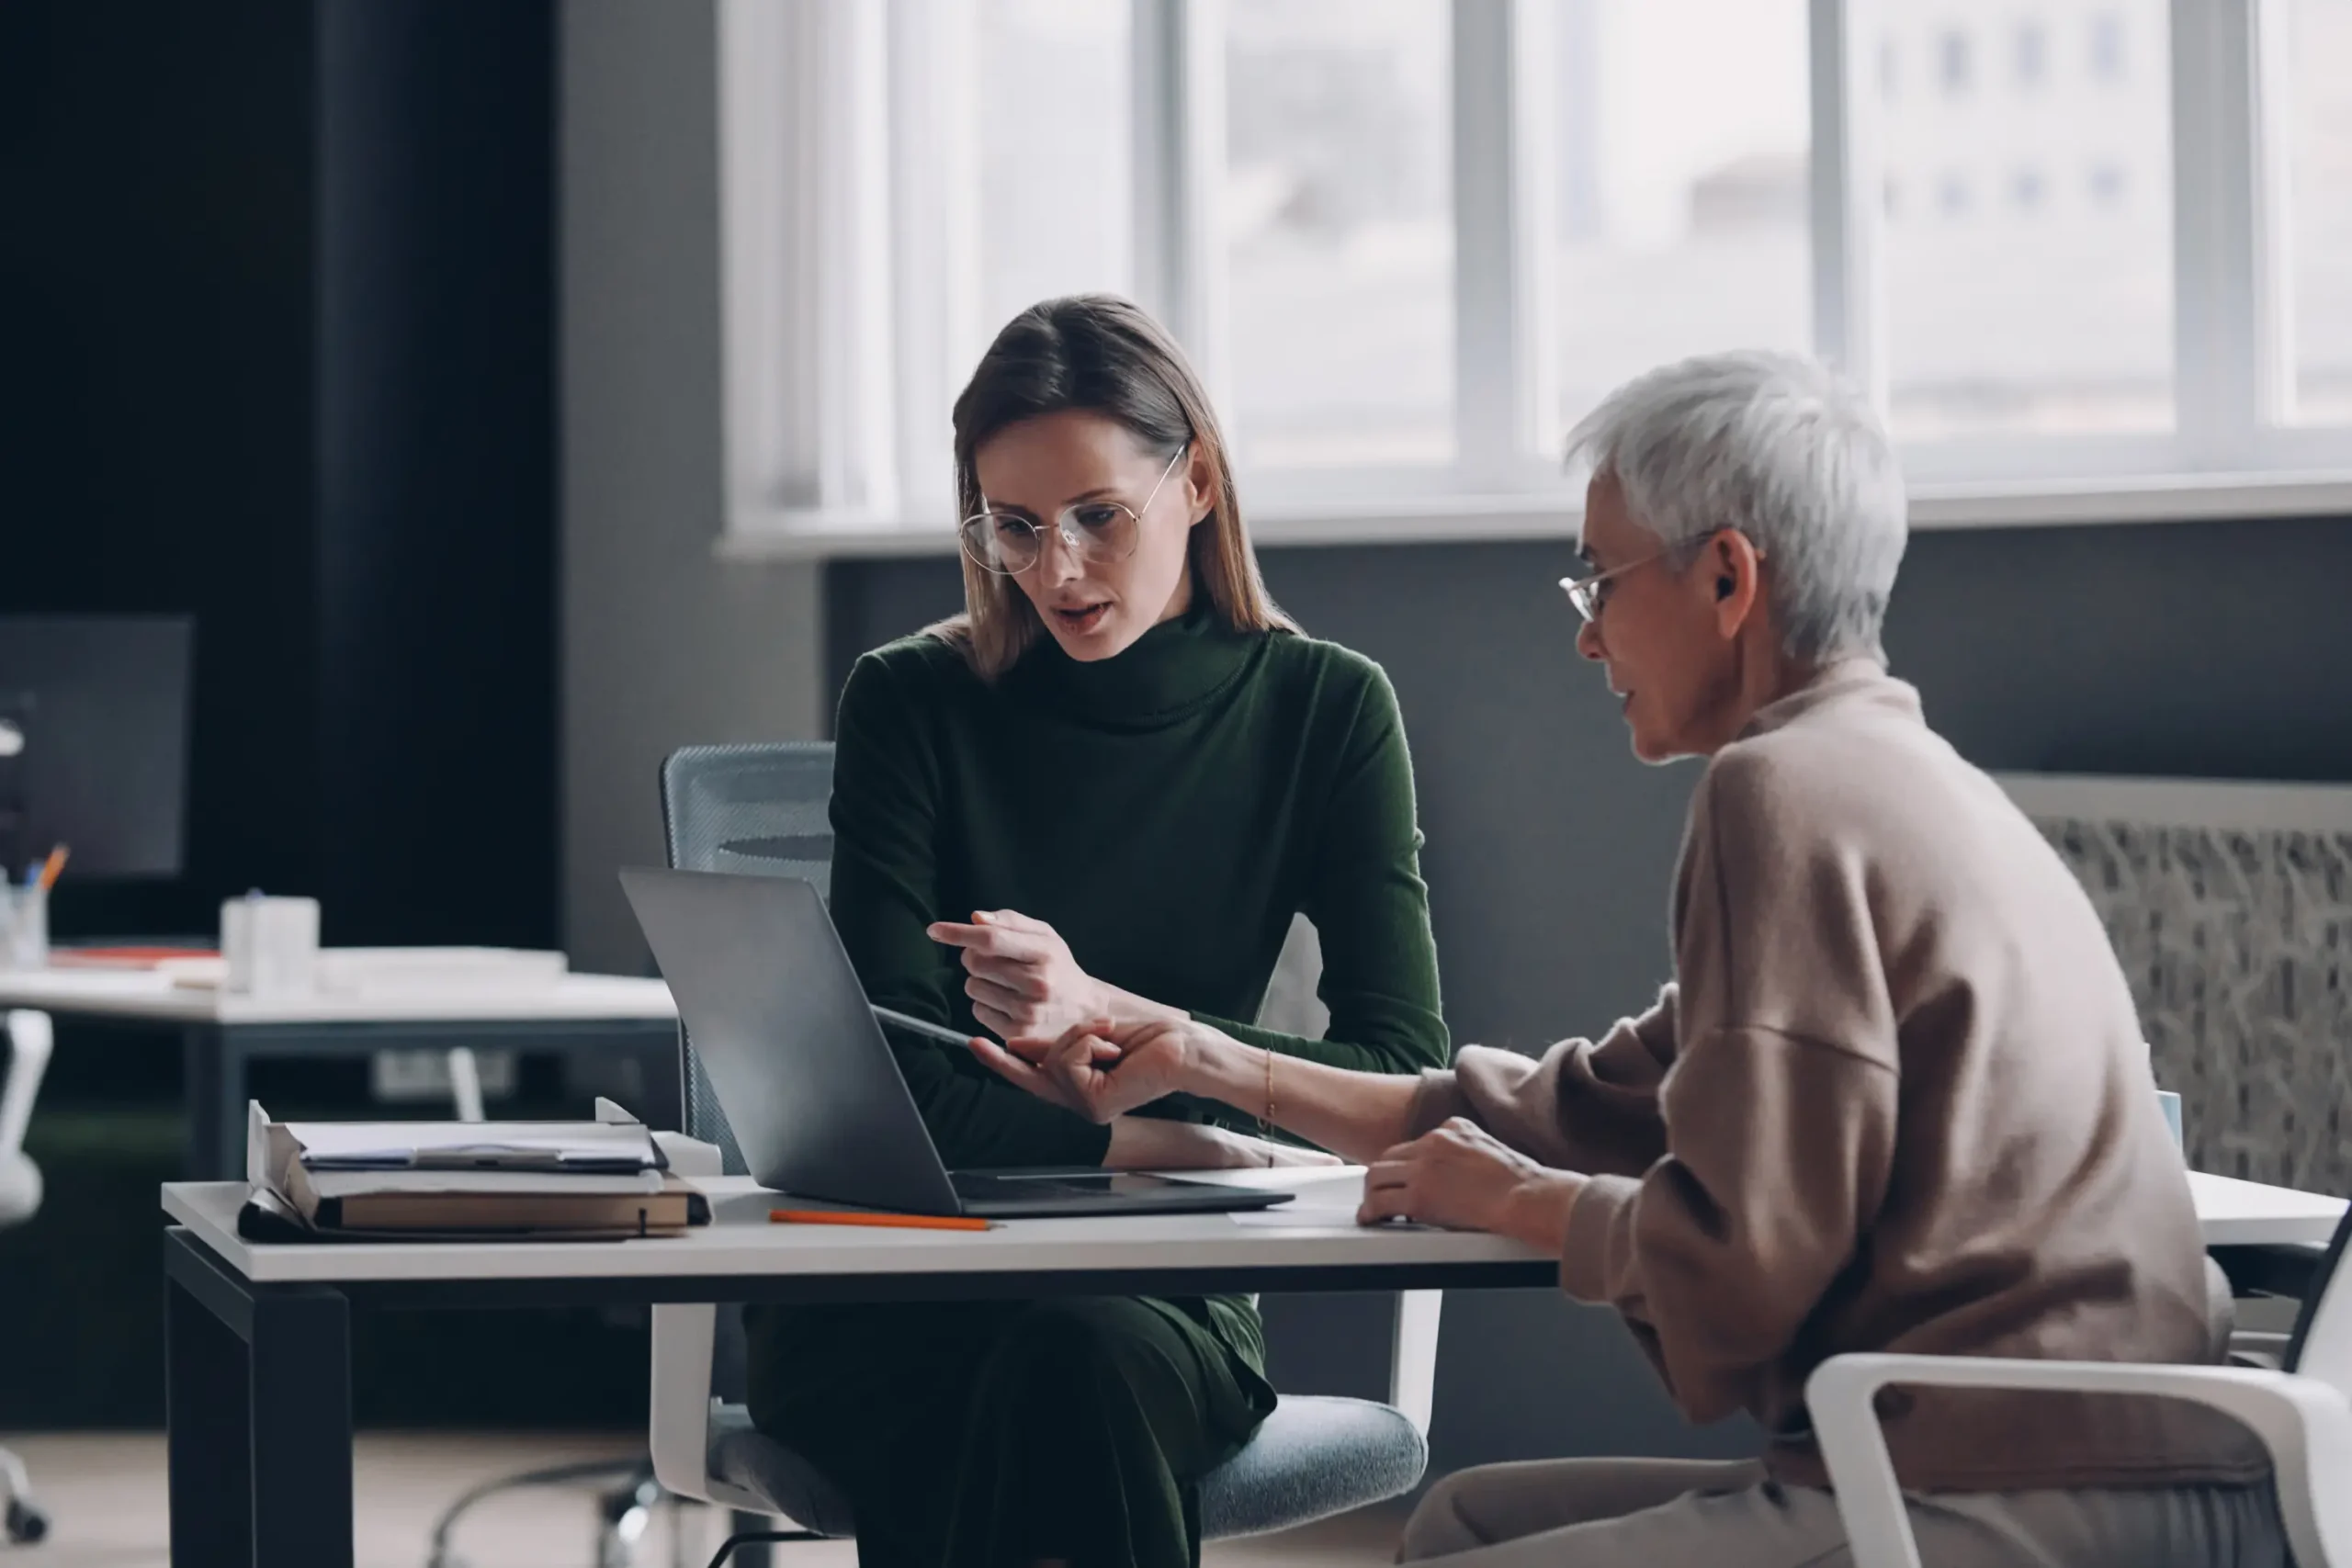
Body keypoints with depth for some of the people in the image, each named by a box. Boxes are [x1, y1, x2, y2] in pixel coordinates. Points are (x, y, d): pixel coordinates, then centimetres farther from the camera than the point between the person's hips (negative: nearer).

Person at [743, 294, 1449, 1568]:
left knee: (1090, 1362, -35)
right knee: (1066, 1378, -36)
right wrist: (1173, 1144, -19)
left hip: (1160, 1292, 1)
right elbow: (906, 1089, -8)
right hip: (889, 1307, -1)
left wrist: (1112, 1020, -19)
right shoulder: (911, 704, 0)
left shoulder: (1322, 711, 3)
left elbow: (1407, 1081, -6)